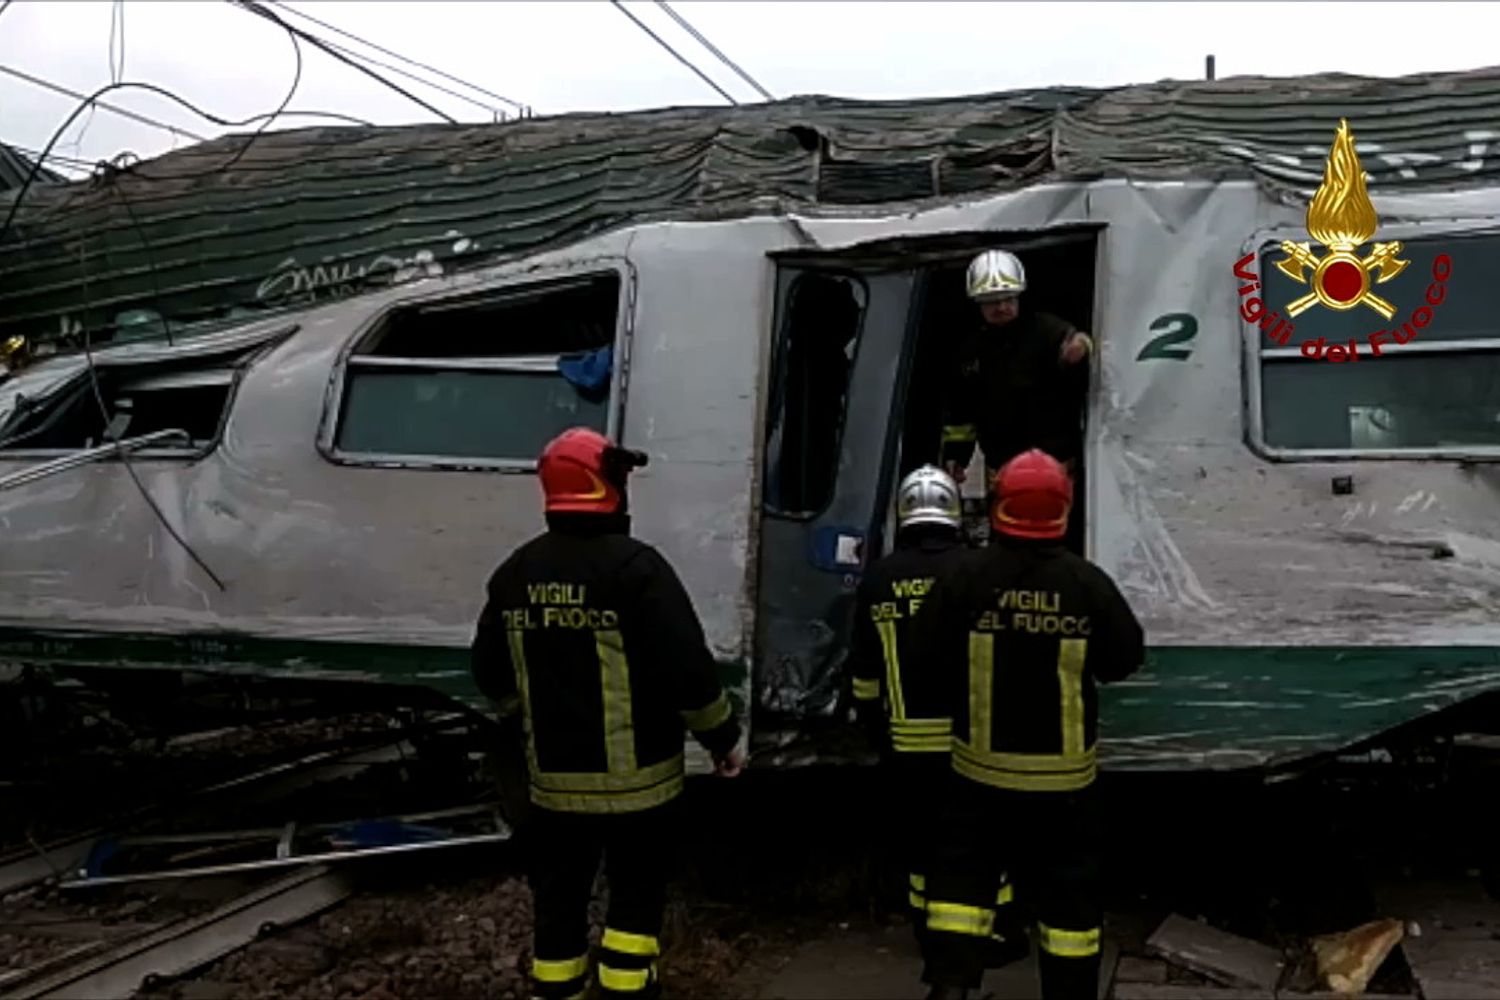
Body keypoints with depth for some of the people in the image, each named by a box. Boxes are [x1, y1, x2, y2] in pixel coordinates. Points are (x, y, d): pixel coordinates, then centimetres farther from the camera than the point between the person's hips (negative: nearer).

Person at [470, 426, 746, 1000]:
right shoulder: (635, 567, -16)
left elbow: (491, 673, 13)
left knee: (558, 902, 16)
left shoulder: (516, 573, 3)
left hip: (553, 778, 5)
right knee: (634, 899, 10)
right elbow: (687, 667, -19)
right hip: (635, 778, -5)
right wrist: (723, 736, -4)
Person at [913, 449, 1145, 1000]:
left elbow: (926, 654, -9)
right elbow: (1125, 657, -2)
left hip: (981, 764, 0)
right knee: (1068, 885, 13)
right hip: (1063, 771, 0)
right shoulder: (1088, 582, -11)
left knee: (963, 868, 13)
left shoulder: (964, 575, -13)